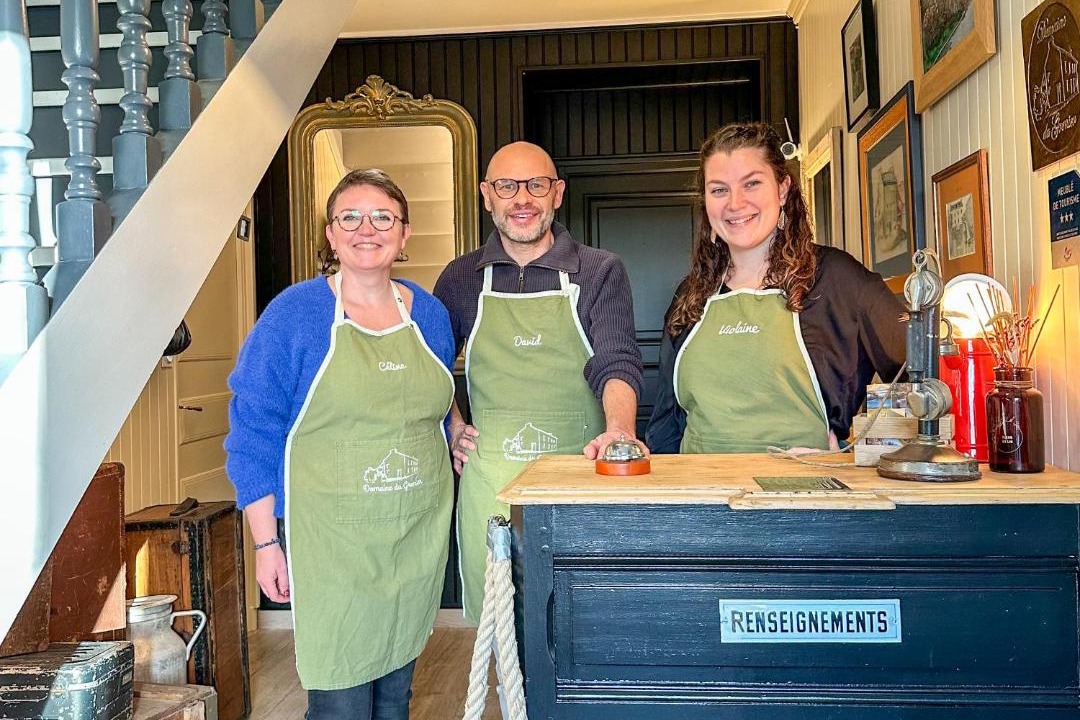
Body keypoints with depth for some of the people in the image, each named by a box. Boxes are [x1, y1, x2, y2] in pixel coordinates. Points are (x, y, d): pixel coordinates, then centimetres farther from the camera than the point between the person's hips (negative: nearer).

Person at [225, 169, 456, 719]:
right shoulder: (293, 314, -6)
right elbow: (254, 436, -5)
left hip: (418, 537, 4)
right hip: (332, 542, -4)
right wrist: (266, 543, -8)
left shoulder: (429, 314, 7)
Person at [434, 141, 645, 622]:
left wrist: (620, 429, -30)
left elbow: (615, 363, -11)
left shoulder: (600, 272, 2)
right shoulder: (461, 279, 8)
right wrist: (452, 429, 7)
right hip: (490, 482, 2)